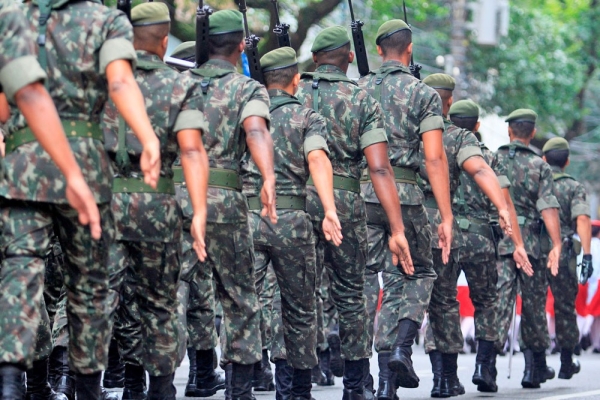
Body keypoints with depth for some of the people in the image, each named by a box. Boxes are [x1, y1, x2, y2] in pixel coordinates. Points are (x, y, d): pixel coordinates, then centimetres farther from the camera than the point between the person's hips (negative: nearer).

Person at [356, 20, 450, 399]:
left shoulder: (357, 90, 10)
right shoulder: (424, 93, 1)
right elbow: (434, 157, -8)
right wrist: (446, 216, -8)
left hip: (360, 193, 2)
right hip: (404, 194, -2)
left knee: (363, 280, 5)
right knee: (419, 274, 15)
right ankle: (401, 348, -6)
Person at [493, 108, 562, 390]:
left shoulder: (494, 159, 4)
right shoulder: (540, 166, 2)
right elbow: (548, 207, -10)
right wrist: (556, 245, -14)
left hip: (498, 240, 1)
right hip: (529, 242, 0)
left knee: (500, 302, -3)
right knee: (533, 304, 11)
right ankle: (536, 366, 18)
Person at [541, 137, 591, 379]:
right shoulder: (574, 187, 2)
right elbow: (582, 220, -12)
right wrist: (587, 254, -17)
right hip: (562, 256, -1)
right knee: (565, 309, 11)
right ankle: (566, 364, 19)